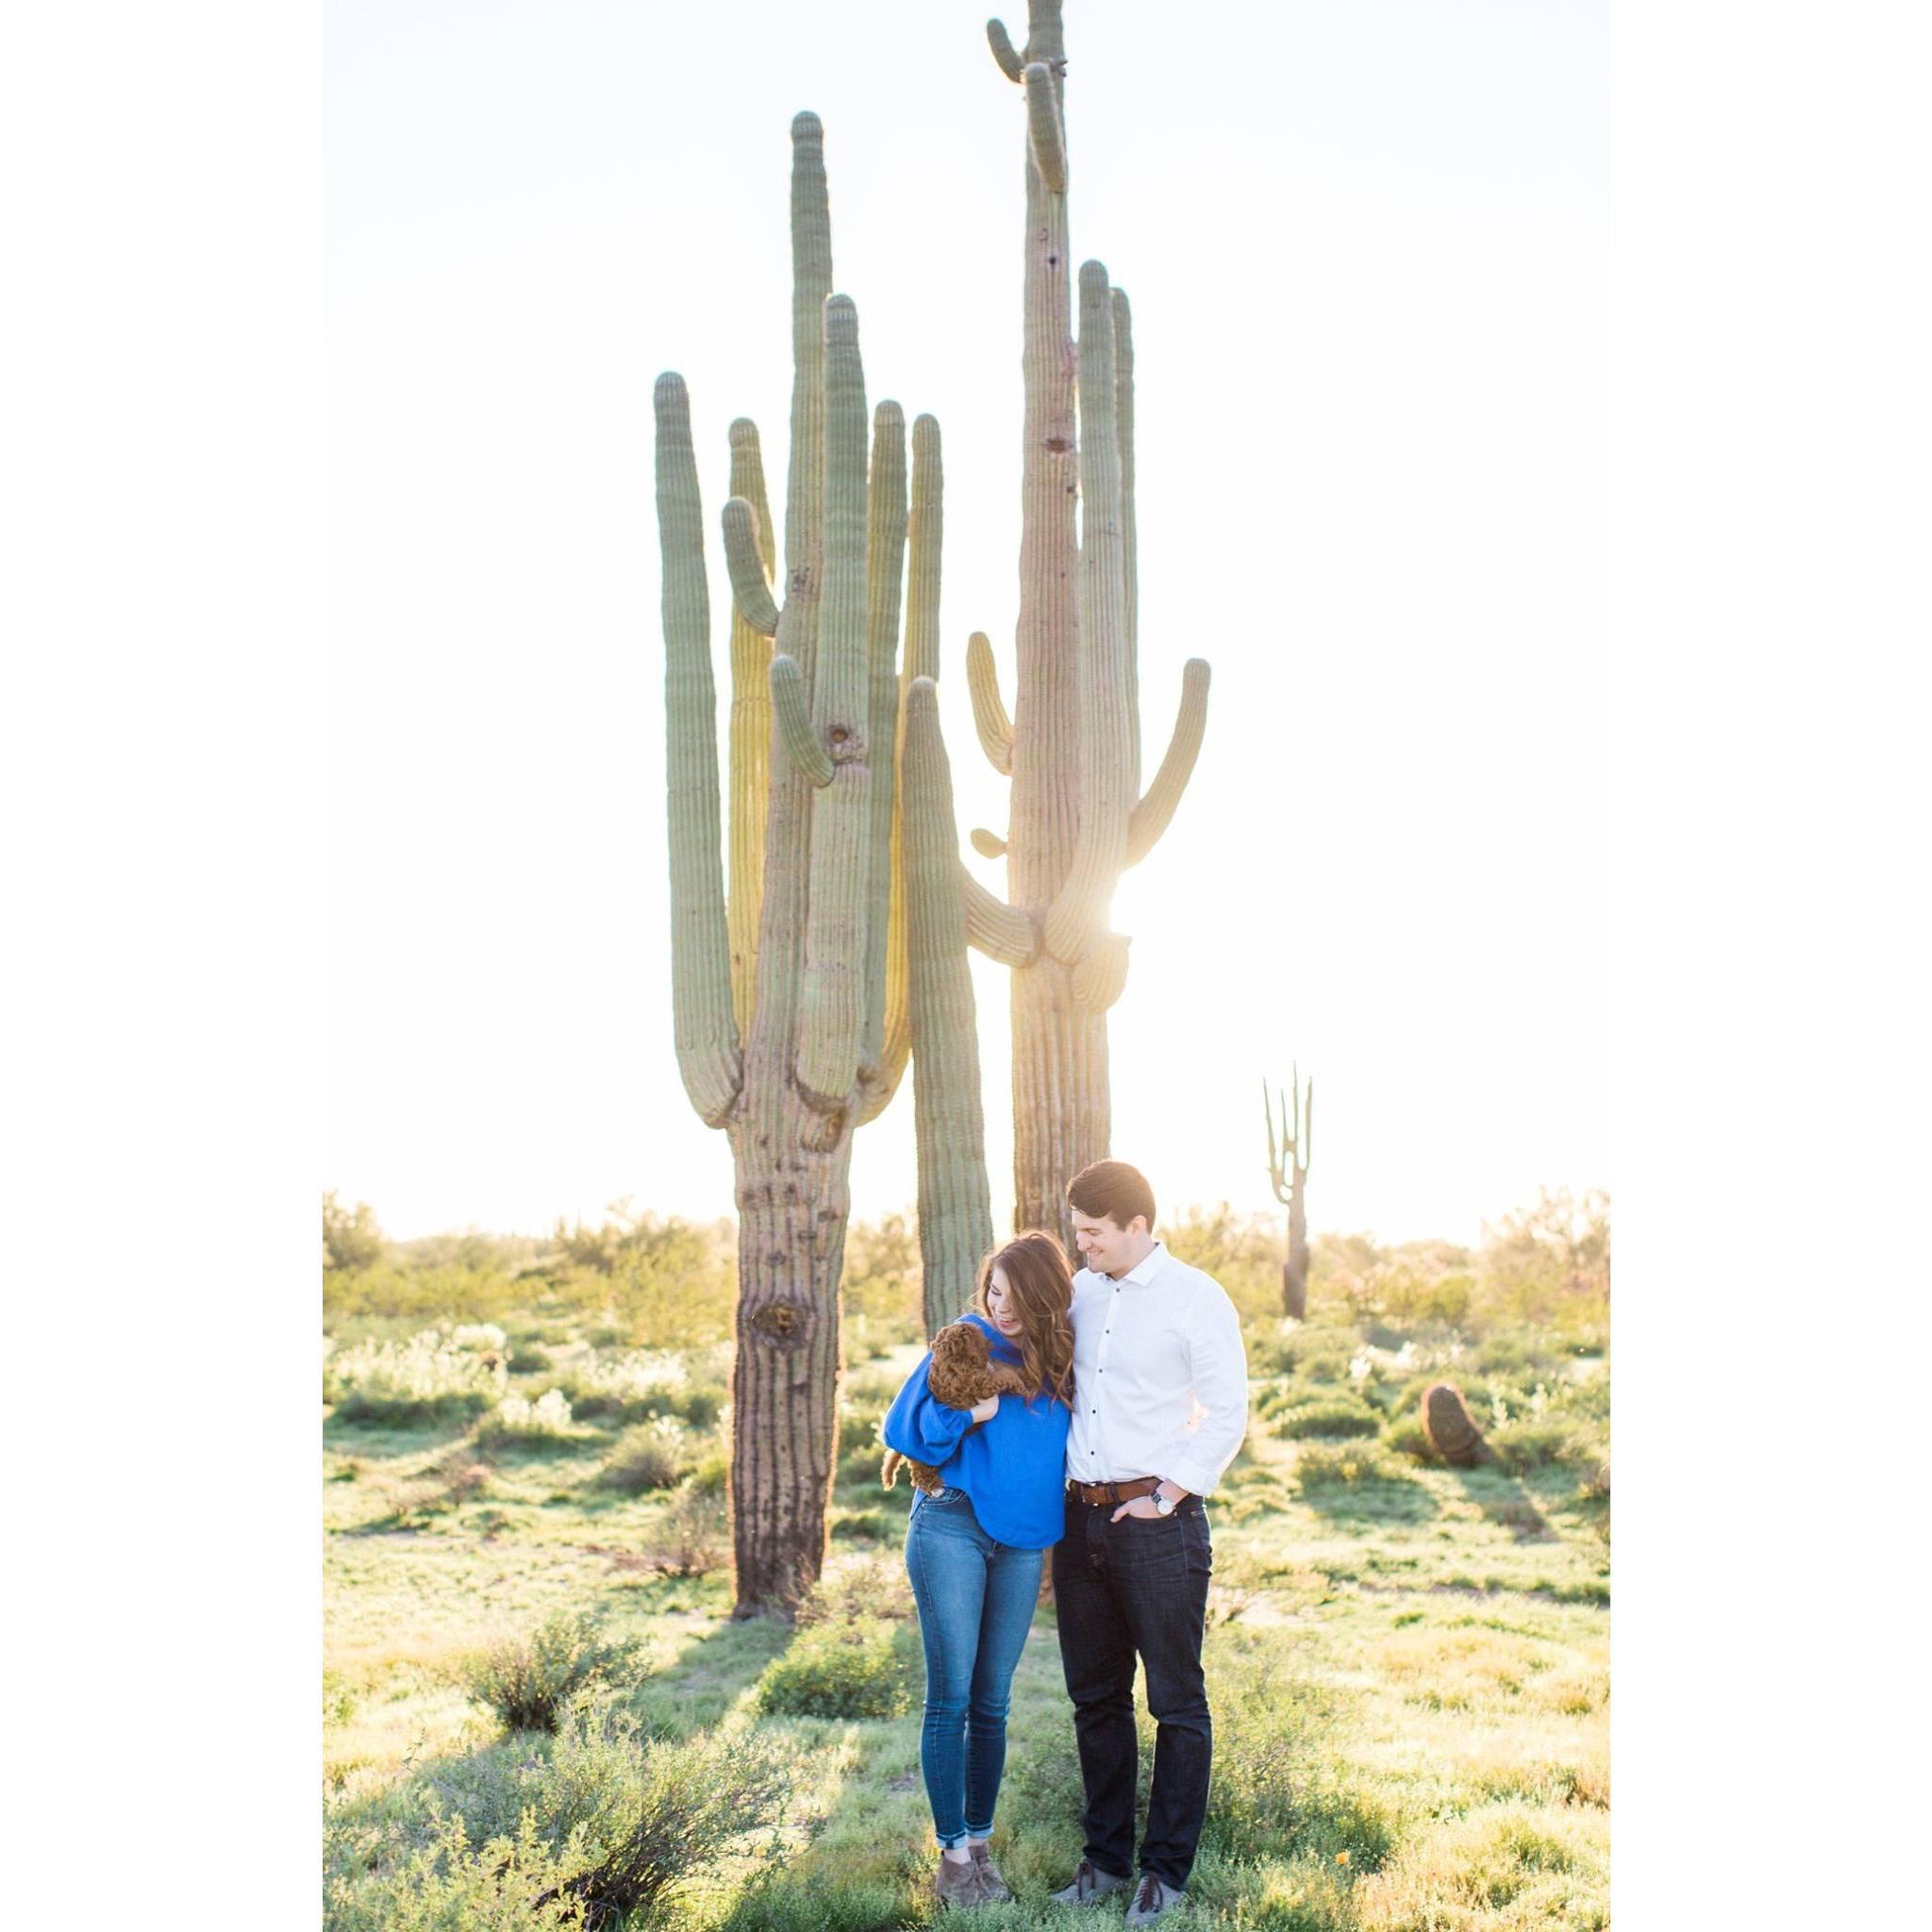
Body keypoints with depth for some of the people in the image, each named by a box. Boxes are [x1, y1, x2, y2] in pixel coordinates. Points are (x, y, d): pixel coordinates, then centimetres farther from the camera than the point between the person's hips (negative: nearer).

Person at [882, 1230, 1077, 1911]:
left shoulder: (1064, 1359, 6)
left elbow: (1077, 1449, 20)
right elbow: (904, 1430, -6)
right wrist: (960, 1414, -22)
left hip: (1021, 1543, 4)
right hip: (951, 1528, -4)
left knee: (992, 1702, 10)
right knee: (951, 1697, -3)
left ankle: (980, 1844, 20)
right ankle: (951, 1854, 7)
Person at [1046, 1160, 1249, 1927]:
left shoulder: (1196, 1299, -8)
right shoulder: (1079, 1292, 8)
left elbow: (1226, 1416, -8)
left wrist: (1166, 1498, -12)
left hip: (1158, 1521, -5)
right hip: (1081, 1514, 6)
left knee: (1176, 1700, 4)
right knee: (1095, 1696, 12)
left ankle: (1166, 1869, 15)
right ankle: (1106, 1857, 24)